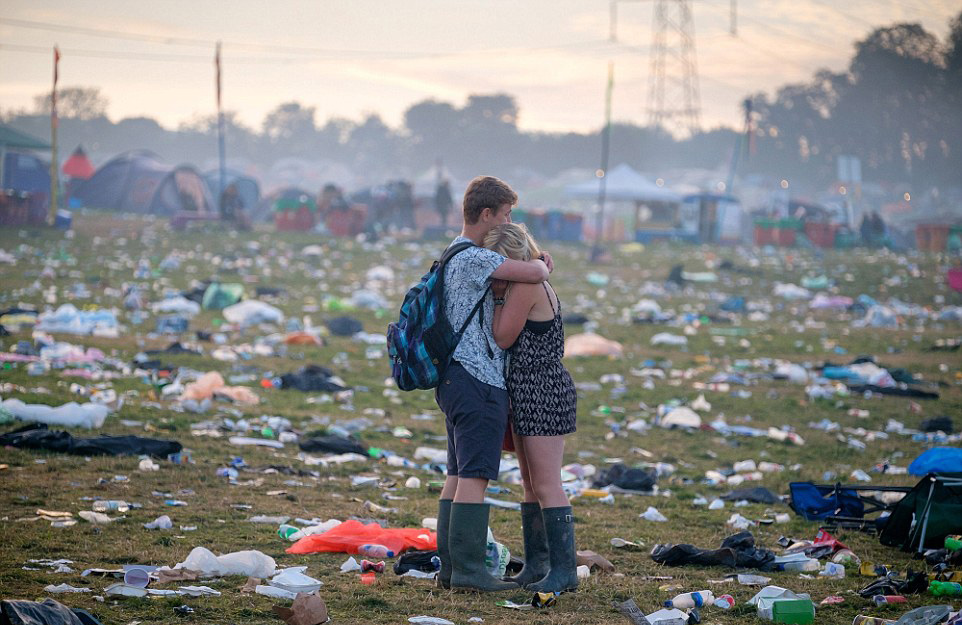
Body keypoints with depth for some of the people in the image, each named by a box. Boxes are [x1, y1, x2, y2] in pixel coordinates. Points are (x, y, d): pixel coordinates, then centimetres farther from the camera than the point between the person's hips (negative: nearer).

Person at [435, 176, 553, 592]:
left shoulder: (457, 255, 20)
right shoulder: (474, 257, -14)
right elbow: (533, 275, -21)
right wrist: (540, 265, 0)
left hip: (457, 379, 11)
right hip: (478, 379, -11)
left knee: (457, 474, 10)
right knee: (474, 475, -10)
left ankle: (450, 567, 10)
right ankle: (468, 570, -12)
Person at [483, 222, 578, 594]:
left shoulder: (527, 288, -18)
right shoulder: (527, 285, 12)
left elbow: (501, 339, -15)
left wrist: (498, 296, -8)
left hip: (544, 392, -11)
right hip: (528, 395, 11)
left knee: (546, 485, -8)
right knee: (531, 486, 14)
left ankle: (564, 569, -6)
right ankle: (536, 565, 20)